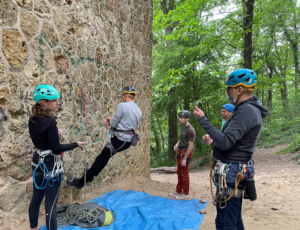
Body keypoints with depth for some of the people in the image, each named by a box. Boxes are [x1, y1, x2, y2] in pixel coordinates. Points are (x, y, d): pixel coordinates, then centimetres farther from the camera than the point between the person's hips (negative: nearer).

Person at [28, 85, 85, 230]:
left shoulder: (32, 120, 2)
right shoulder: (50, 121, -23)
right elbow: (56, 149, -21)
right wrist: (75, 144, -11)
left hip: (38, 162, 9)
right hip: (51, 165, -8)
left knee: (36, 198, 22)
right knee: (50, 204, 1)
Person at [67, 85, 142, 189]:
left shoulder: (122, 106, -14)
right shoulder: (139, 111, 9)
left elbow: (114, 124, -13)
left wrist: (110, 120, 10)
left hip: (118, 140, -7)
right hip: (128, 142, 8)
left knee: (100, 159, 1)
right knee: (104, 158, 23)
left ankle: (80, 182, 12)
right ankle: (91, 174, 37)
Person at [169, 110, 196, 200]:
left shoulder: (190, 130, -18)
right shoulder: (183, 128, 11)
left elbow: (190, 146, -20)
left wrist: (184, 159, -21)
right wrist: (177, 144, 5)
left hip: (186, 153, -9)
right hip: (180, 152, 9)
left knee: (184, 174, 0)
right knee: (179, 173, 16)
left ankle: (185, 193, 14)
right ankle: (178, 191, 28)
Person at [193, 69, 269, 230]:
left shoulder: (246, 111, -21)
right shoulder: (248, 109, 12)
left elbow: (225, 142, -27)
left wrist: (203, 120, -23)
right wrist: (214, 137, 15)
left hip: (231, 172, -11)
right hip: (234, 170, 11)